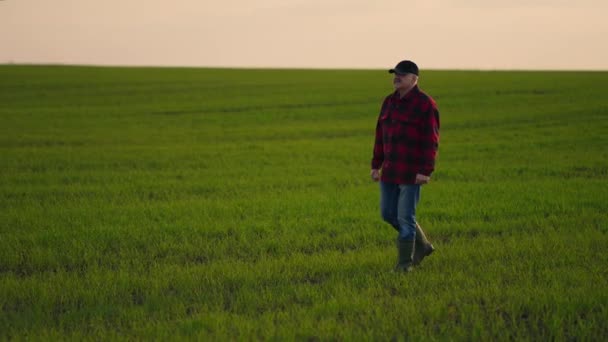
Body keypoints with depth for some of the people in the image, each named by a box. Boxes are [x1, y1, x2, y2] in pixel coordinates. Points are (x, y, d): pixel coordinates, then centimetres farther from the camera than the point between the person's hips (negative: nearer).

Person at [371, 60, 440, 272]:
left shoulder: (425, 104, -12)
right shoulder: (389, 102, 10)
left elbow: (431, 141, -15)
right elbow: (381, 136, 14)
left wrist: (426, 171, -20)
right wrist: (376, 165, 11)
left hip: (412, 172, -8)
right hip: (390, 170, 8)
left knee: (405, 217, -5)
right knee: (389, 214, 12)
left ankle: (405, 263, 7)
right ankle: (422, 246, 30)